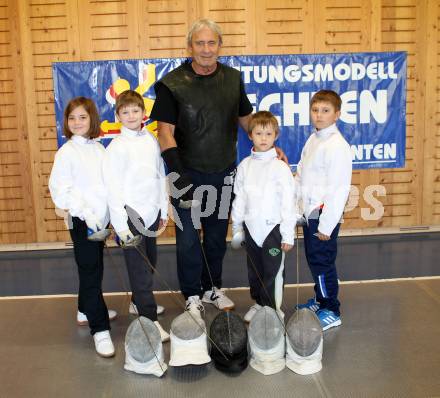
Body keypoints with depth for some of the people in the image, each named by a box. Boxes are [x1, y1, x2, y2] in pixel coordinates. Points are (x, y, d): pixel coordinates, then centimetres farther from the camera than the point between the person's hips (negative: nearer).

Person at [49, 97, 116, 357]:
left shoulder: (98, 148, 8)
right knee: (91, 272, -3)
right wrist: (85, 212, -21)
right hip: (83, 221, -6)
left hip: (101, 218, 6)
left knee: (94, 268, 19)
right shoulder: (66, 153, -9)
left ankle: (86, 310, 39)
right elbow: (60, 190, -14)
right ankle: (100, 328, 2)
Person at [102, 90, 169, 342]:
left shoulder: (151, 140, 8)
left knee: (150, 262, 18)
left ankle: (140, 301, 38)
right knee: (140, 268, -2)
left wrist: (164, 209, 14)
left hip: (151, 212, 6)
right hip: (131, 214, -6)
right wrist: (121, 225, -14)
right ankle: (150, 320, 4)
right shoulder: (117, 146, -9)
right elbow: (113, 187, -11)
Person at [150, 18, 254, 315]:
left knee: (217, 235, 15)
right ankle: (192, 295, 23)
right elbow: (165, 131, -13)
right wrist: (178, 174, -23)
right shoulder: (172, 84, -9)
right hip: (188, 173, -3)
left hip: (223, 172, 4)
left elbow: (245, 119, 14)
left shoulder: (233, 79, 3)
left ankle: (212, 287, 34)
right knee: (188, 238, 4)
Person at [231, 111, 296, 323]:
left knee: (272, 271, 3)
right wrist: (236, 228, 10)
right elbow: (239, 199, 8)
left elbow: (288, 202, -9)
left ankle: (273, 309, 18)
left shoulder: (280, 167, -9)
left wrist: (288, 234, -9)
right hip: (251, 227, 4)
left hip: (273, 227, -4)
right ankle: (258, 303, 35)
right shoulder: (244, 166, 3)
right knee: (254, 270, 17)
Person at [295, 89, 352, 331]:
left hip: (324, 214, -8)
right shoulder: (312, 140, 10)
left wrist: (326, 225, -19)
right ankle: (320, 300, 36)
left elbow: (338, 189, -20)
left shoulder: (337, 146, -17)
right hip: (309, 212, 8)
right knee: (313, 259, 18)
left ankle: (331, 311, 15)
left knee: (322, 261, 0)